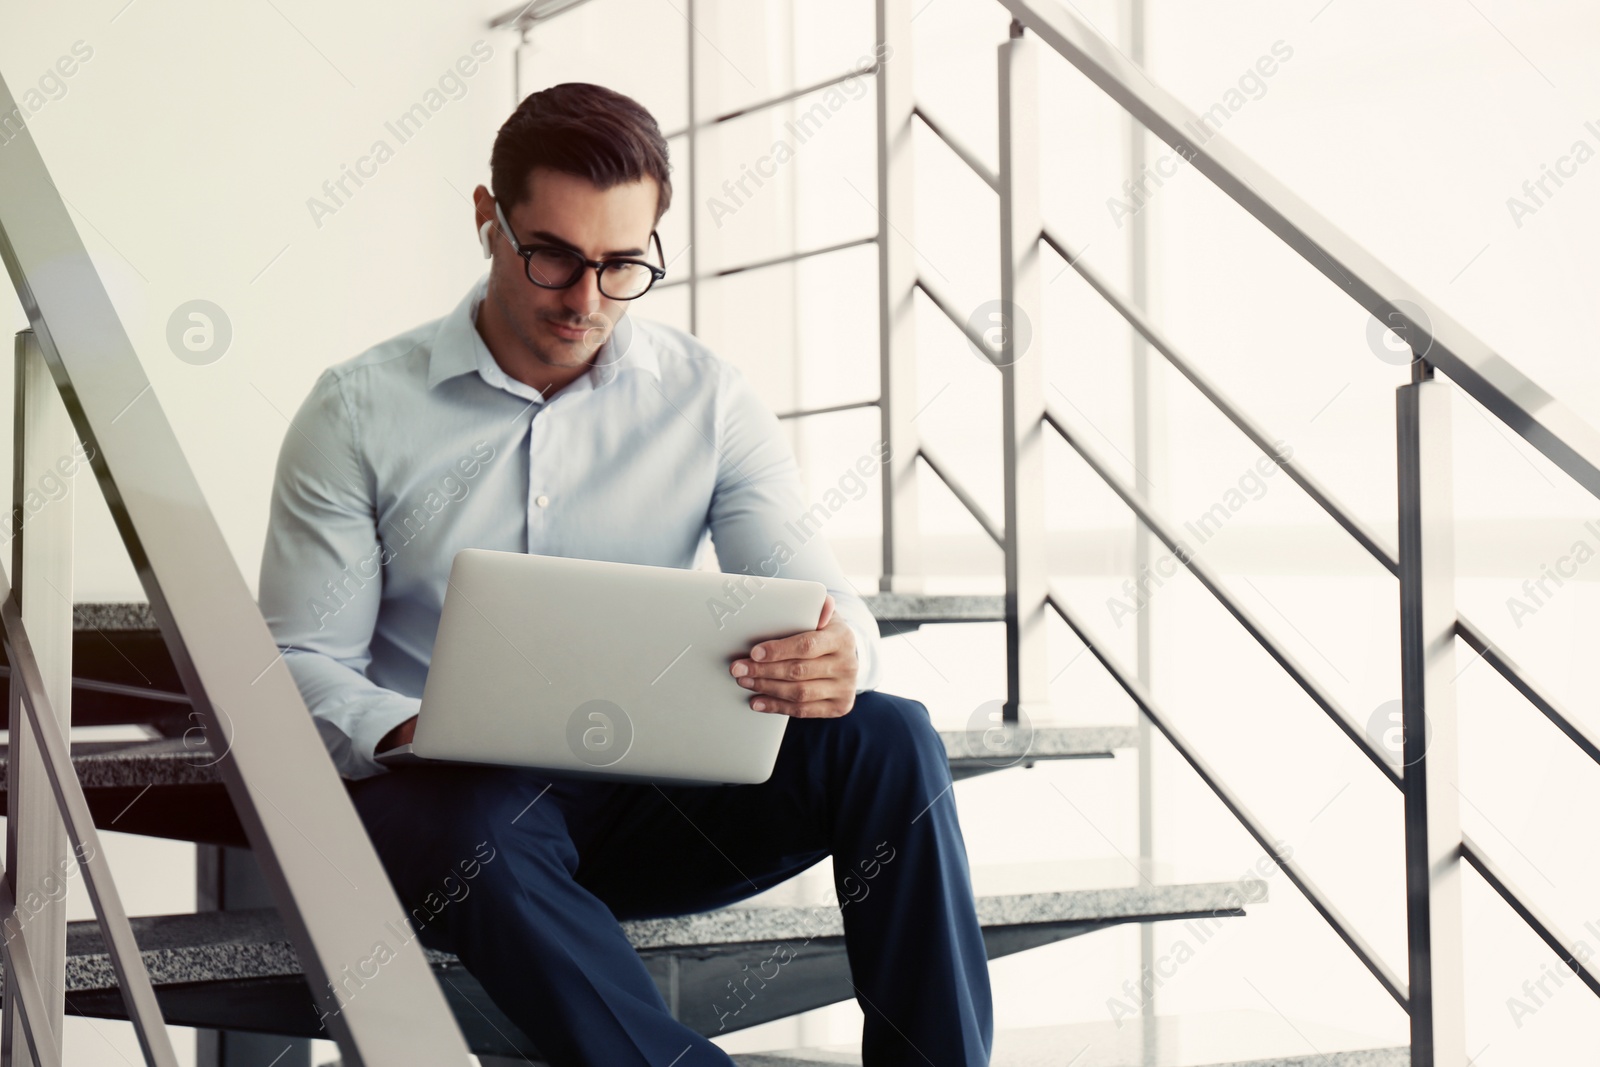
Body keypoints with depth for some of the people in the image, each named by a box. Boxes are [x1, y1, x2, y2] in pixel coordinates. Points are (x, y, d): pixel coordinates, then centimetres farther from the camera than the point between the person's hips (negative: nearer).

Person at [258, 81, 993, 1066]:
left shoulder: (707, 400, 5)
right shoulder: (359, 413, 0)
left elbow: (819, 600, -1)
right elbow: (300, 661, -1)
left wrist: (838, 654, -28)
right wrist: (403, 735, -25)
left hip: (650, 798, 2)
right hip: (447, 799, -2)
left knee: (886, 739, -22)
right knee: (486, 834, -39)